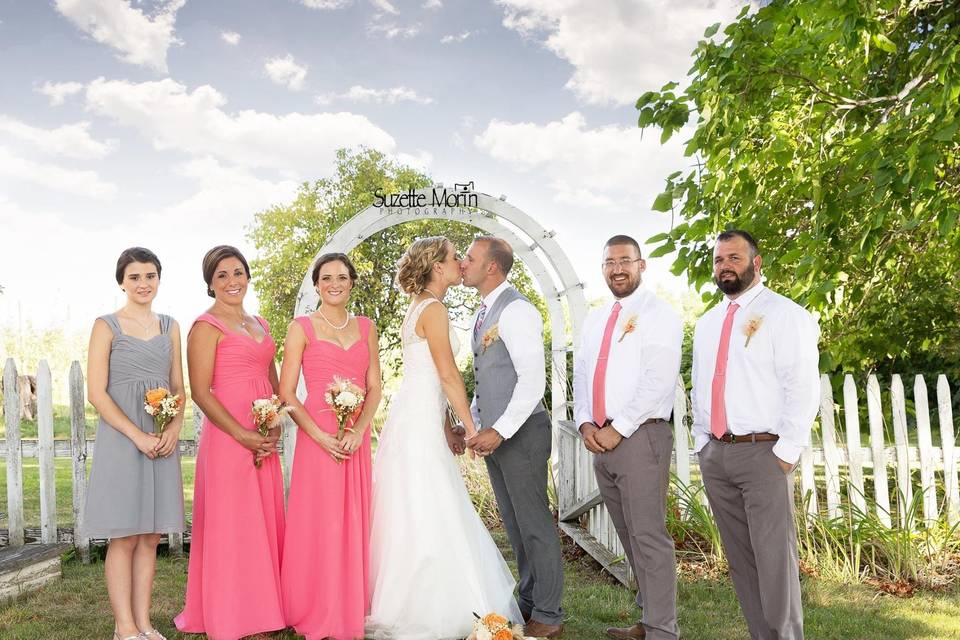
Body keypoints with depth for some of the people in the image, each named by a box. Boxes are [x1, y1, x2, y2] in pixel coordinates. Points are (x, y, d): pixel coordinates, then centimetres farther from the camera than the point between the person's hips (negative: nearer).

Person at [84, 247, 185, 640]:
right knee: (124, 537, -1)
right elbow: (97, 393, -8)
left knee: (150, 536, 7)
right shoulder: (107, 326, -2)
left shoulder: (170, 327, 12)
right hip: (121, 438, -4)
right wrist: (139, 436, -15)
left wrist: (174, 427, -6)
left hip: (162, 440, 5)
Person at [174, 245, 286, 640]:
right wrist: (243, 435, -16)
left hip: (264, 441, 7)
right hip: (228, 437, -7)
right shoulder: (206, 326, -6)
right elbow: (200, 392, -12)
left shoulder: (260, 324, 16)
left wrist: (276, 427, 2)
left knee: (265, 523, 11)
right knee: (230, 524, 0)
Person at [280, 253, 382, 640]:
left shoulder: (365, 327, 12)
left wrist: (358, 430, -8)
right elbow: (287, 394, -4)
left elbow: (375, 388, 8)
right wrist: (321, 437, -14)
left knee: (354, 524, 8)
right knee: (318, 525, -1)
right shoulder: (302, 327, 0)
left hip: (356, 438, 4)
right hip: (317, 437, -4)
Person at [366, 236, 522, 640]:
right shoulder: (433, 309, -12)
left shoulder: (419, 308, 18)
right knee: (428, 516, -6)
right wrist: (471, 426, -9)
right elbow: (448, 375, -15)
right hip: (420, 423, -10)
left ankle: (400, 604, 21)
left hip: (417, 418, 10)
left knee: (413, 516, 13)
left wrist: (446, 427, 20)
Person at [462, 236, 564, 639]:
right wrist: (472, 424, 11)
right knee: (514, 524, 16)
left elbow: (533, 379, -21)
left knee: (534, 523, 1)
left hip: (521, 433, -9)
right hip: (493, 434, 9)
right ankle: (529, 602, 29)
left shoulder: (516, 310, -15)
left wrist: (501, 431, -22)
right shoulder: (484, 313, 13)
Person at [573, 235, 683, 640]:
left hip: (641, 437, -7)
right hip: (600, 440, 7)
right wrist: (585, 423, -1)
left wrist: (618, 429, -15)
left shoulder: (658, 314, -5)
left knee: (648, 537, -6)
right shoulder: (594, 320, 17)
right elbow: (581, 375, 16)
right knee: (629, 536, 13)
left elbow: (659, 382, -14)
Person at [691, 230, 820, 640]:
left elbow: (803, 387, -9)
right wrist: (703, 445, 13)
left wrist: (786, 453, -14)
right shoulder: (707, 323, 17)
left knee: (774, 557, -6)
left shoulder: (783, 314, -3)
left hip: (764, 452, -6)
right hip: (714, 454, 6)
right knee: (739, 558, 11)